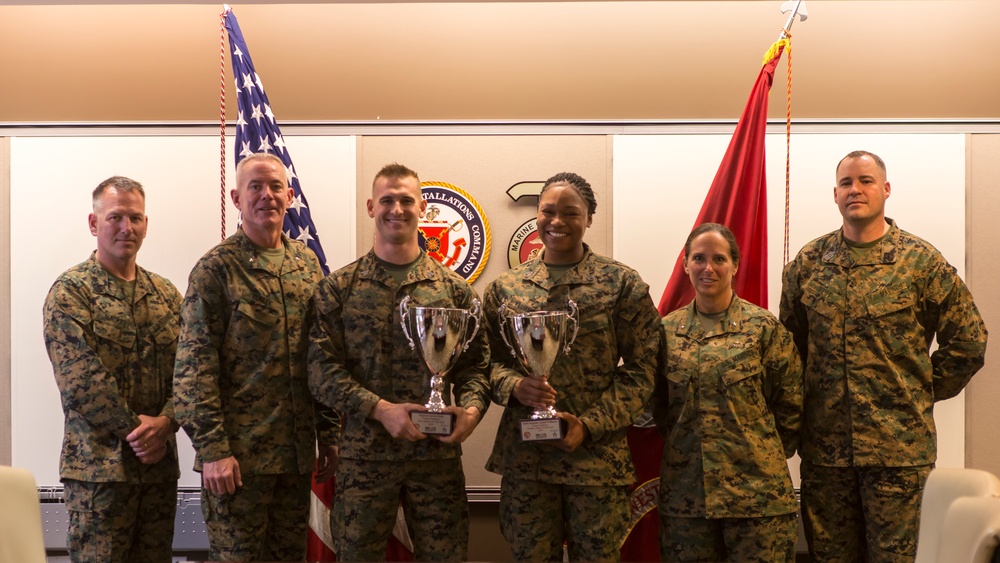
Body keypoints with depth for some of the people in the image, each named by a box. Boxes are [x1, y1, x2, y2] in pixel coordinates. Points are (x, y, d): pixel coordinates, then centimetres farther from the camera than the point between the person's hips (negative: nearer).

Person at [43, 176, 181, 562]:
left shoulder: (166, 294, 13)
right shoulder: (70, 292, -4)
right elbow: (80, 381, -13)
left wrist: (165, 422, -11)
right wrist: (136, 429, -14)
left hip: (160, 461, 5)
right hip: (99, 465, -5)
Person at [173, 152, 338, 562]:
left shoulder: (307, 263, 11)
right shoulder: (216, 268, -6)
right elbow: (194, 369, -10)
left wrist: (329, 435, 10)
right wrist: (212, 448, -16)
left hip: (297, 451, 5)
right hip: (238, 452, -5)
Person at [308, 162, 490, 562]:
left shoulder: (454, 289, 8)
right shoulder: (339, 288, 3)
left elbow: (475, 365, 7)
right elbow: (322, 368, -4)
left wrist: (471, 409, -14)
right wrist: (380, 409, -16)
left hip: (438, 454, 1)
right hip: (363, 454, -1)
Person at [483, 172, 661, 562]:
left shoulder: (622, 283, 0)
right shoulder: (505, 287, 8)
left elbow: (641, 369, -1)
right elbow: (487, 359, 12)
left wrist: (590, 424, -12)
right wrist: (513, 385, -11)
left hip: (597, 454, -2)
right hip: (524, 456, 2)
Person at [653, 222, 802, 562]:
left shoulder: (763, 327, -2)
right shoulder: (668, 330, 7)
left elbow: (790, 407, 1)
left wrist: (767, 456, 4)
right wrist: (679, 448, 9)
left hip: (756, 490, -3)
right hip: (686, 492, 3)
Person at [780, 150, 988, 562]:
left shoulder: (921, 261, -2)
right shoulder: (807, 263, 6)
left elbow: (968, 340, 2)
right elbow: (791, 343, 15)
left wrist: (923, 392, 3)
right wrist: (804, 400, 10)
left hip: (898, 446, -2)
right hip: (824, 445, 3)